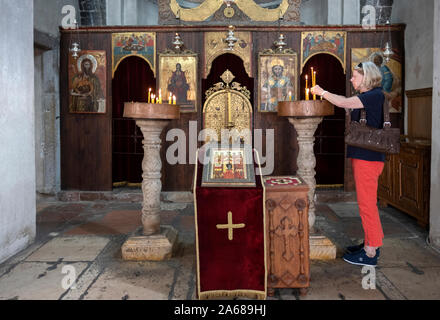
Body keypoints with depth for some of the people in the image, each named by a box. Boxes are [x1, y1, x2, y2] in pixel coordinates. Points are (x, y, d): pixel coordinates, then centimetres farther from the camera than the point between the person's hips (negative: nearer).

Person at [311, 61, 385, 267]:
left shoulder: (375, 95, -12)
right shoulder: (366, 98, 18)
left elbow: (345, 103, -20)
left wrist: (322, 92, -8)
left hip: (368, 157, -10)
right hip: (361, 155, 10)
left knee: (367, 203, -5)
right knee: (366, 203, 16)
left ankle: (370, 253, 3)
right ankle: (371, 244, 27)